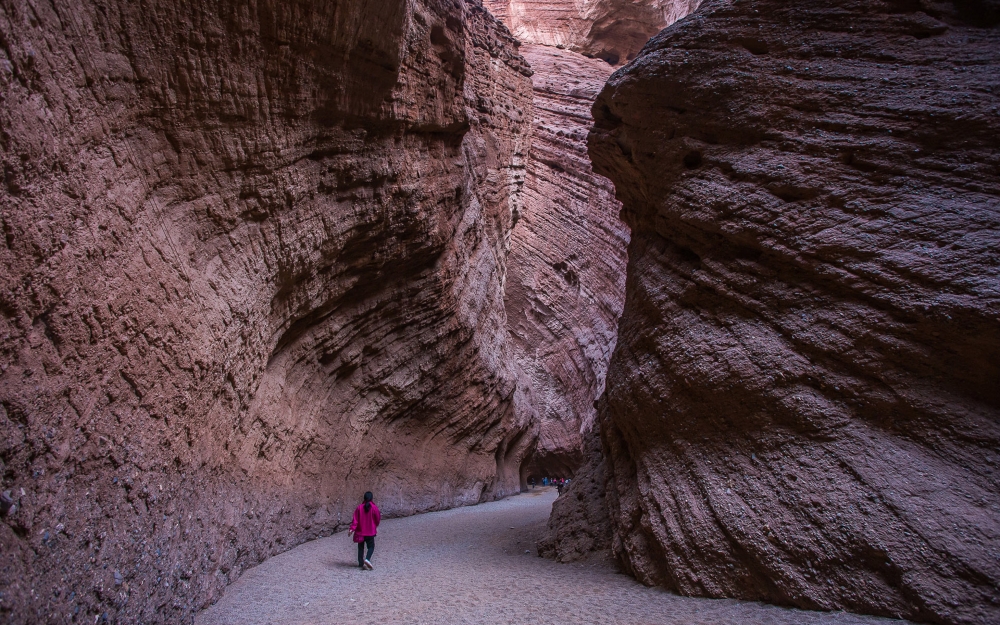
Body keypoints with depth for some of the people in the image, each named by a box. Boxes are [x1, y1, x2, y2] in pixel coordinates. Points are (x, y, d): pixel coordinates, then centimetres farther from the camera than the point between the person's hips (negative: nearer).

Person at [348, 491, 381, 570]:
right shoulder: (374, 508, -9)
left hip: (360, 531, 2)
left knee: (361, 547, 13)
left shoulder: (359, 507, -5)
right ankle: (367, 559, -14)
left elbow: (355, 519, -9)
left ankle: (361, 564, 13)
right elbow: (378, 519, 1)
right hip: (370, 532, -2)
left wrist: (352, 529, -9)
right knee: (371, 546, 11)